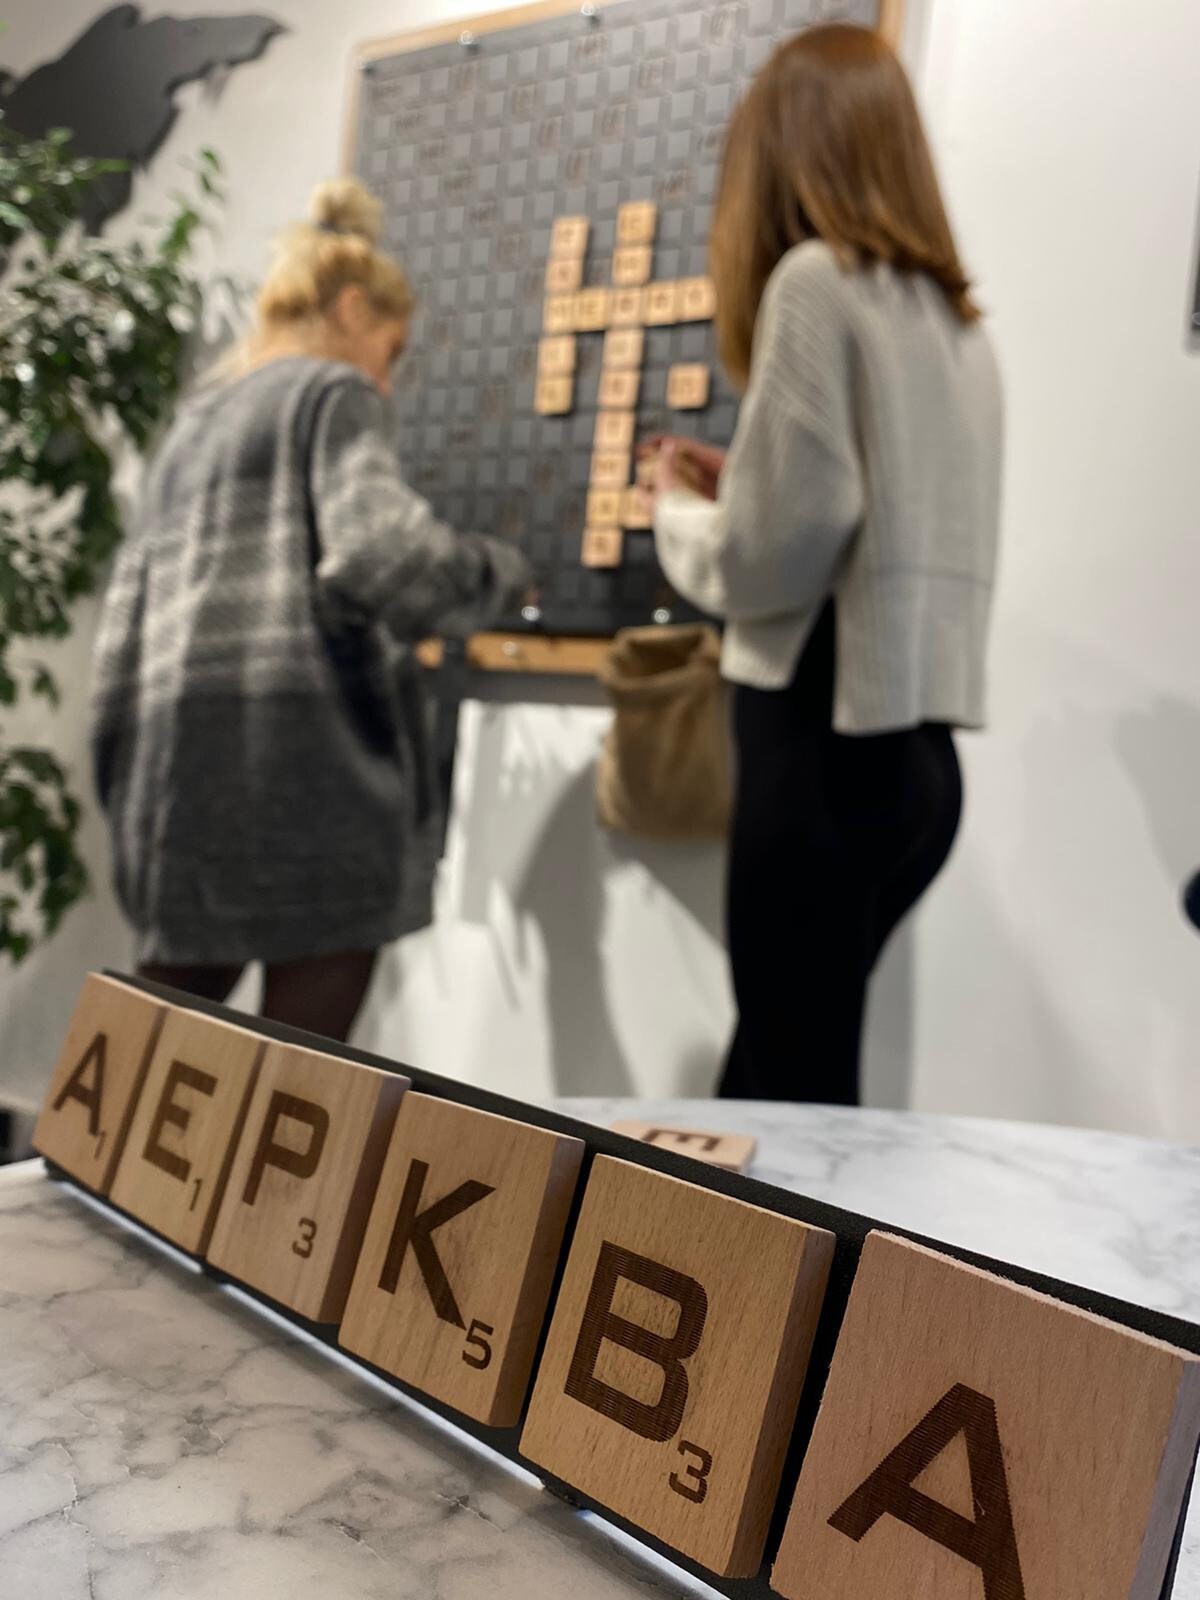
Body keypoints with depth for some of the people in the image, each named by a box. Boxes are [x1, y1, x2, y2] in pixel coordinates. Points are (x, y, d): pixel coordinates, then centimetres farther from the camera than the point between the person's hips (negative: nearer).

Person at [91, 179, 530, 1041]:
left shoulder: (193, 420, 25)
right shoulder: (335, 392, 3)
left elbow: (130, 606, 21)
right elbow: (380, 550, -14)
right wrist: (502, 571, 3)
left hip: (175, 752, 8)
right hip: (301, 743, -8)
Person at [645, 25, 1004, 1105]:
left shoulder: (816, 282, -7)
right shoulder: (955, 316, 16)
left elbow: (767, 564, -13)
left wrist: (682, 508, 7)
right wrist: (740, 490, 22)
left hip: (828, 741, -8)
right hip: (918, 749, 8)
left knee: (794, 1097, 1)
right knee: (772, 1071, 17)